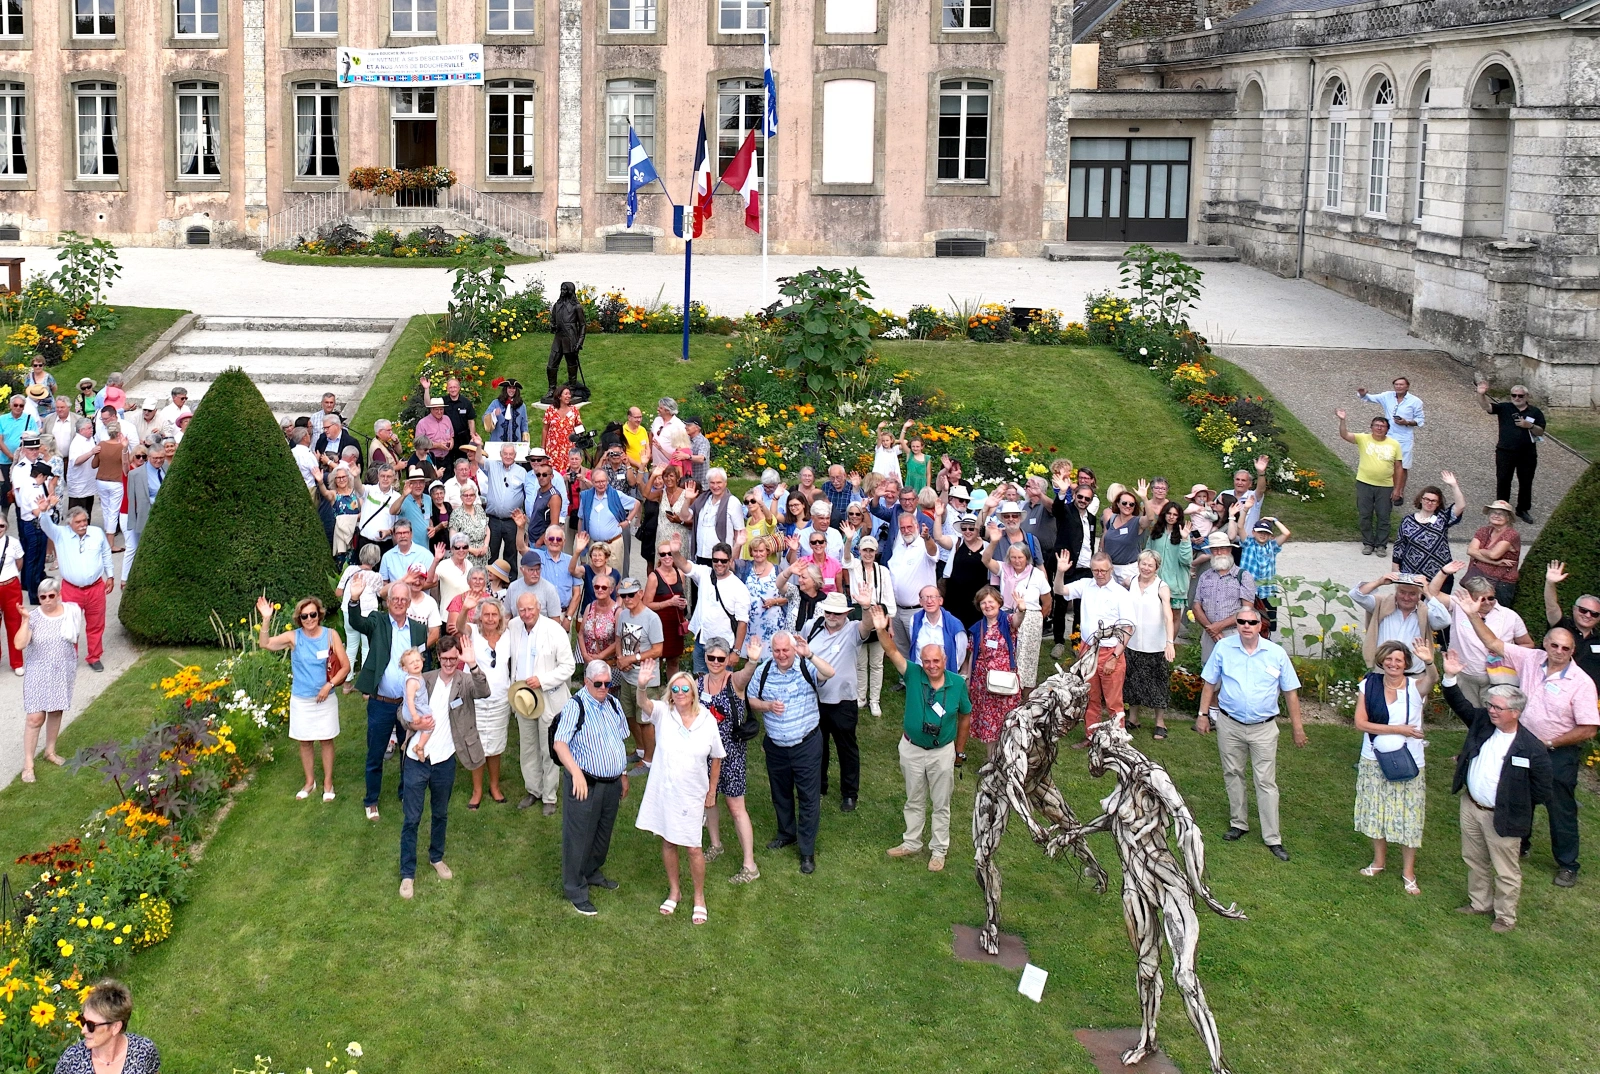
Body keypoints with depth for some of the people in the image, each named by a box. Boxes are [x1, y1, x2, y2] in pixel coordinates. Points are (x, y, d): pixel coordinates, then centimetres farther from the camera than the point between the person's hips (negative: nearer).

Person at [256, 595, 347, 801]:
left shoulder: (330, 635, -11)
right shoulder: (293, 637, -9)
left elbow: (345, 666, -7)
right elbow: (265, 644, -19)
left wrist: (330, 685, -18)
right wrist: (266, 619, -31)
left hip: (325, 699, -1)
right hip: (300, 700, 1)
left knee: (326, 740, 10)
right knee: (305, 742, 14)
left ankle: (328, 783, 26)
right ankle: (310, 782, 32)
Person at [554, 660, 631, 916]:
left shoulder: (613, 704, 7)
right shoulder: (575, 706, -17)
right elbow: (560, 743, -28)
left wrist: (623, 774, 20)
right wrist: (576, 772, -42)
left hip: (612, 783, 7)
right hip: (585, 783, -7)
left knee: (603, 833, 21)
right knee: (579, 835, 2)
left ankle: (592, 873, 42)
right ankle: (575, 890, 14)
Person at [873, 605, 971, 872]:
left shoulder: (957, 683, -13)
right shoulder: (913, 675, -15)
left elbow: (965, 716, 1)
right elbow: (892, 652, -29)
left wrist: (960, 750, 6)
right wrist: (881, 630, -48)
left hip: (943, 752, -1)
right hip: (912, 749, 1)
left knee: (941, 805, 13)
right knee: (914, 801, 19)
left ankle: (938, 850, 28)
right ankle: (912, 843, 36)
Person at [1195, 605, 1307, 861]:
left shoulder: (1276, 653, -4)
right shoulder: (1223, 648, -3)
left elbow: (1290, 692, 2)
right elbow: (1209, 683, 6)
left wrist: (1297, 727, 3)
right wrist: (1203, 714, 3)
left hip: (1264, 727, -1)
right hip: (1229, 724, 2)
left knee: (1266, 782, -1)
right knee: (1233, 775, 13)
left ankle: (1272, 838, 4)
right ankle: (1238, 823, 30)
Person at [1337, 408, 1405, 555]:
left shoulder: (1394, 444, 0)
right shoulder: (1363, 439, -3)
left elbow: (1399, 468, 3)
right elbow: (1344, 435, -16)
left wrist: (1397, 489, -1)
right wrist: (1342, 421, -34)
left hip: (1385, 487, 0)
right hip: (1364, 484, 0)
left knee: (1383, 517, 6)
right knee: (1365, 516, 8)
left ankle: (1381, 545, 19)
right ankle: (1368, 543, 21)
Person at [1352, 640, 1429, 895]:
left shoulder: (1415, 687, -9)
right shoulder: (1369, 685, -5)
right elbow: (1360, 722, -10)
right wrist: (1398, 729, -15)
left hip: (1409, 763, -2)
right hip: (1374, 761, 2)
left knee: (1408, 817, 4)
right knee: (1376, 812, 14)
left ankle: (1408, 872, 16)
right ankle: (1379, 860, 34)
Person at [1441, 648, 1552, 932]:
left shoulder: (1533, 748, -20)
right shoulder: (1482, 722, -5)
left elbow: (1541, 792, -13)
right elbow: (1460, 705, 5)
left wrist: (1514, 801, -8)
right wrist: (1450, 677, -10)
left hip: (1502, 819, -6)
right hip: (1470, 807, 6)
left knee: (1506, 871, 10)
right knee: (1474, 860, 23)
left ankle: (1506, 916, 27)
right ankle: (1480, 903, 42)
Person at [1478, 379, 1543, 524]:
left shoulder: (1535, 412, 5)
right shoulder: (1504, 408, 0)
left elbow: (1541, 432, 1)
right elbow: (1486, 406, -15)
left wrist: (1530, 426, -18)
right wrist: (1481, 394, -35)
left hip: (1527, 454, 1)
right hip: (1505, 452, -1)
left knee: (1526, 482, 9)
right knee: (1503, 481, 4)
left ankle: (1523, 510, 24)